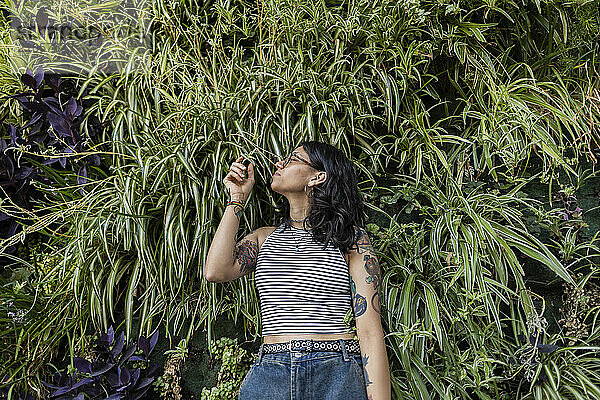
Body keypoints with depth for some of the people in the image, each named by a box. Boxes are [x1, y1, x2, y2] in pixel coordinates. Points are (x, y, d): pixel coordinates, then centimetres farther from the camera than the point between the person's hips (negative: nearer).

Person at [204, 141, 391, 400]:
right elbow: (216, 271, -5)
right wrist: (237, 200, 4)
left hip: (337, 378, -3)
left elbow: (370, 331, -3)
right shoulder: (264, 238, 14)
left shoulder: (350, 239, 3)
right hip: (268, 377, 3)